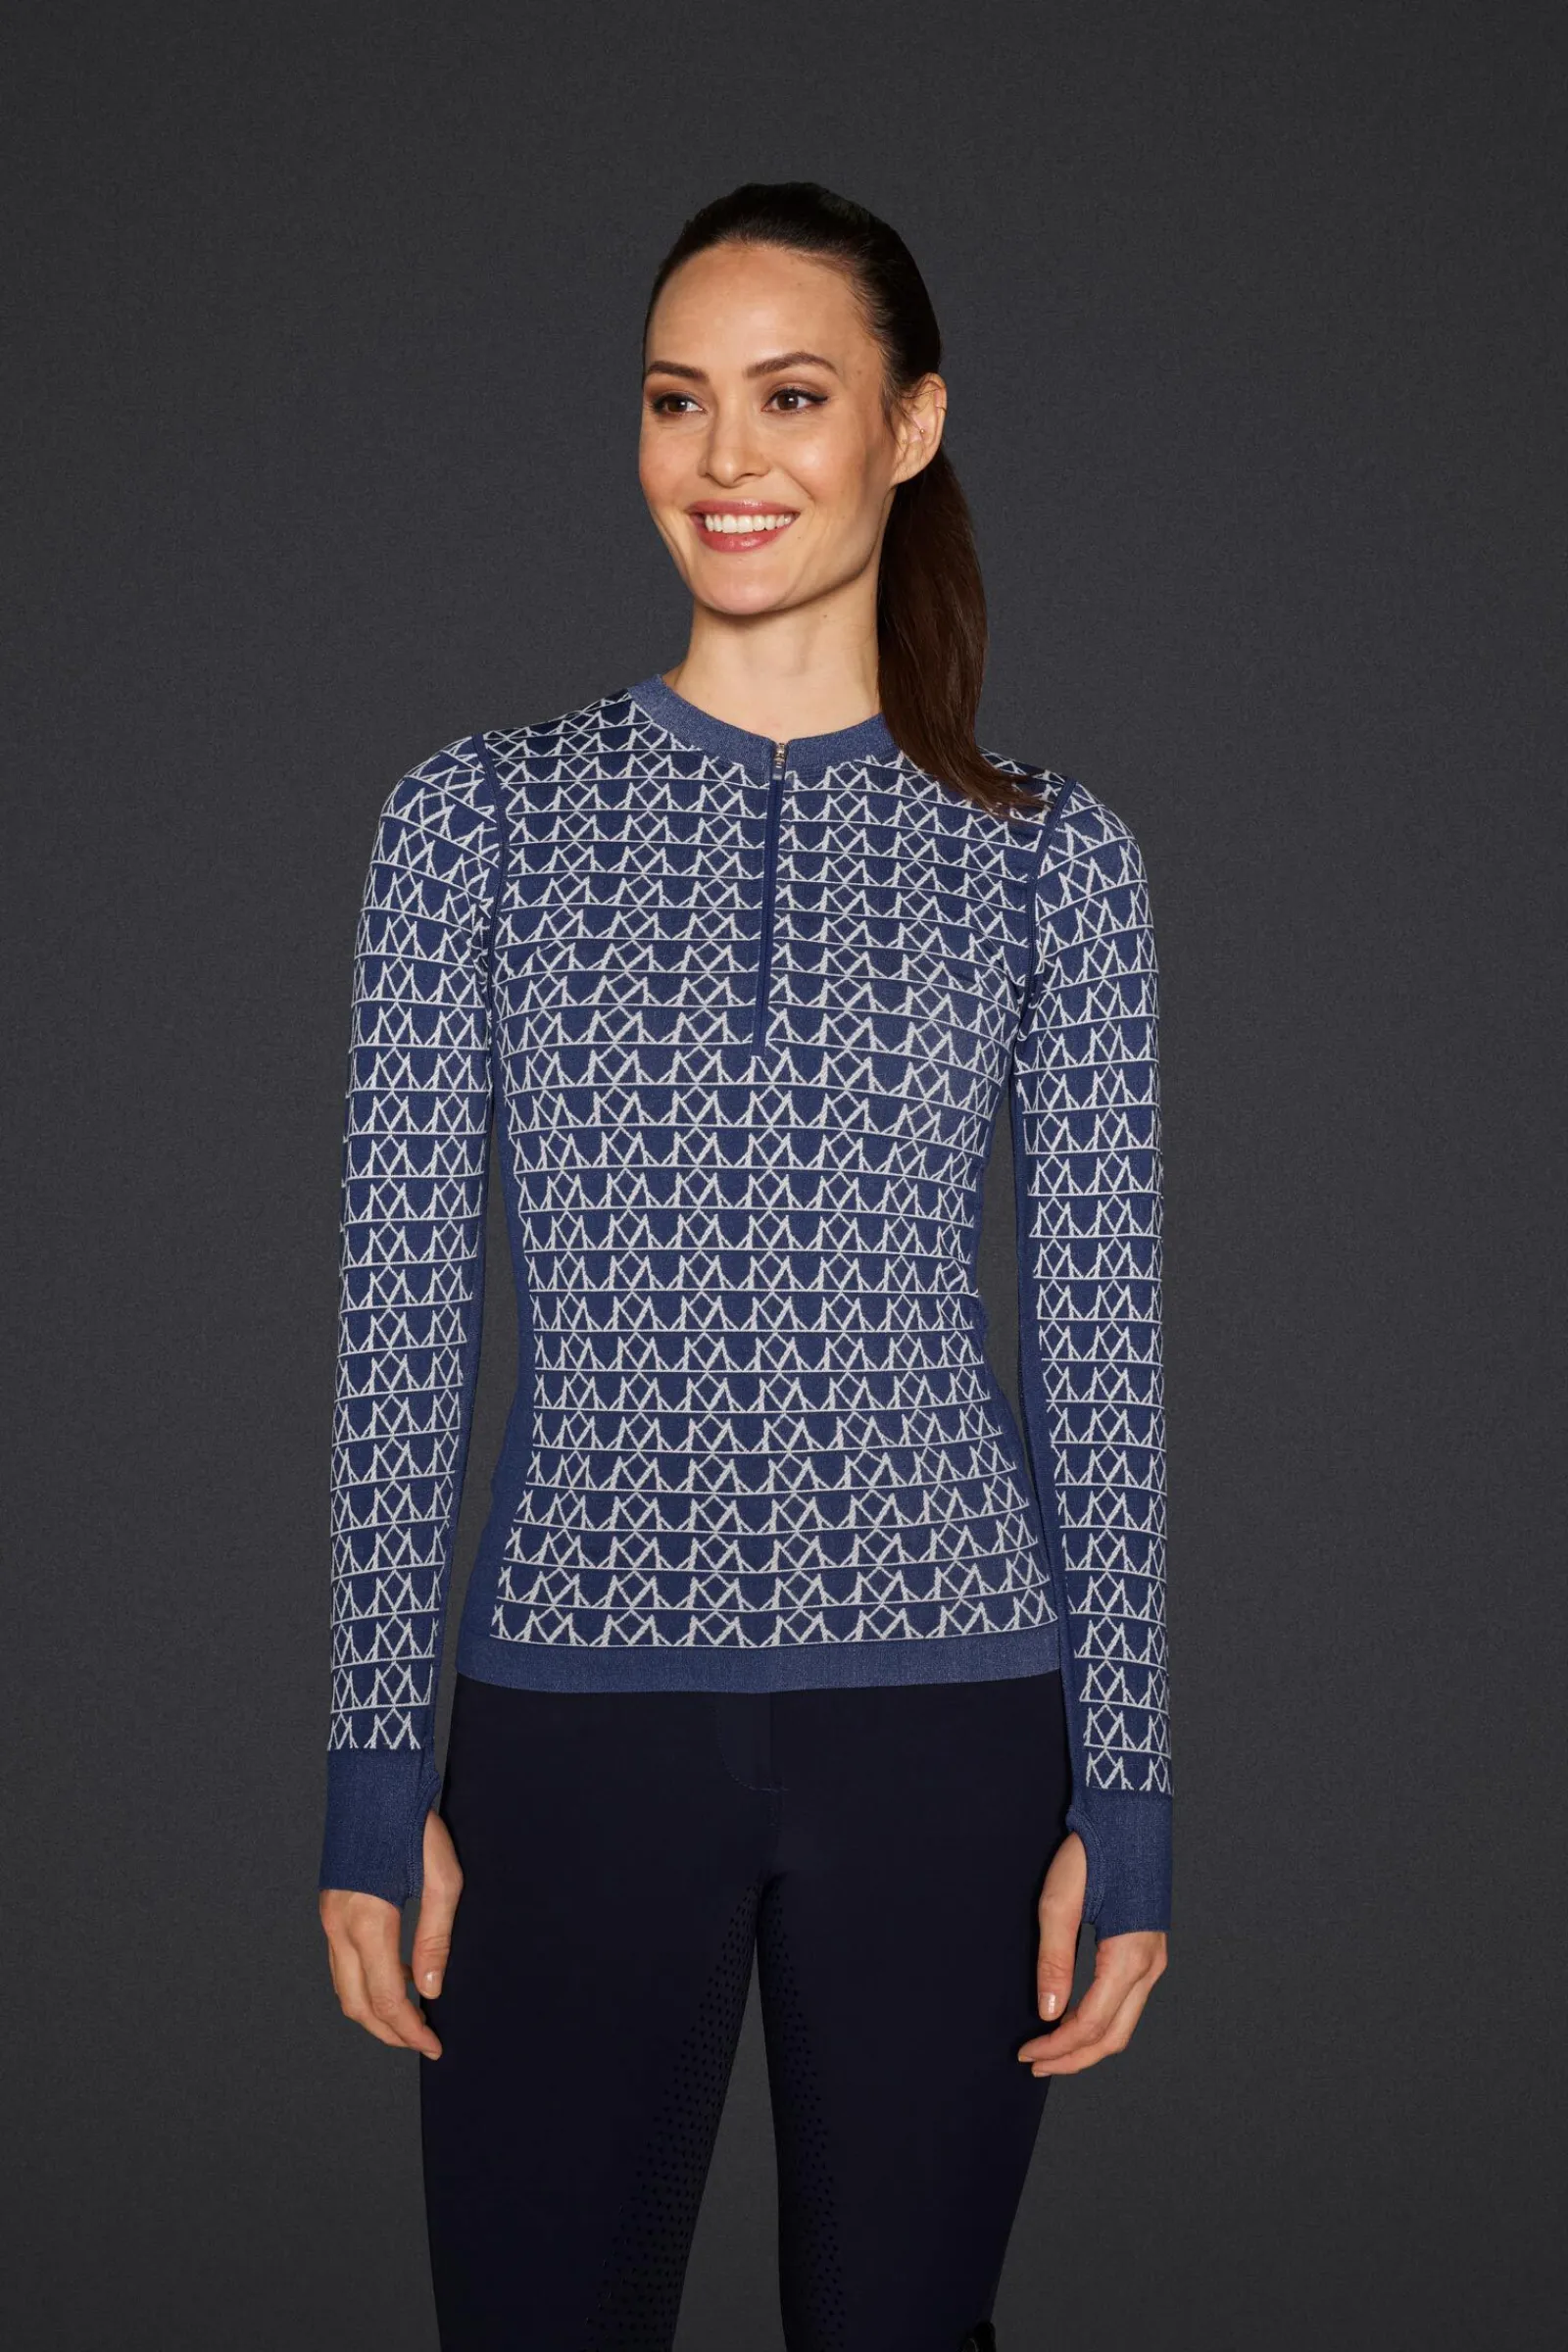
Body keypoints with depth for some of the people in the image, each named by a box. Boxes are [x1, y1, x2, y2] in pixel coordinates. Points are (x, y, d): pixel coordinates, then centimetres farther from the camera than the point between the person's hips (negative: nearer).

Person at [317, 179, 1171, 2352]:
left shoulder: (1051, 858, 3)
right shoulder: (483, 817, 3)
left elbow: (1103, 1345, 3)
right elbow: (403, 1309, 2)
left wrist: (1124, 1798, 0)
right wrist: (378, 1773, -2)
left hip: (947, 1707, 0)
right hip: (578, 1707, 0)